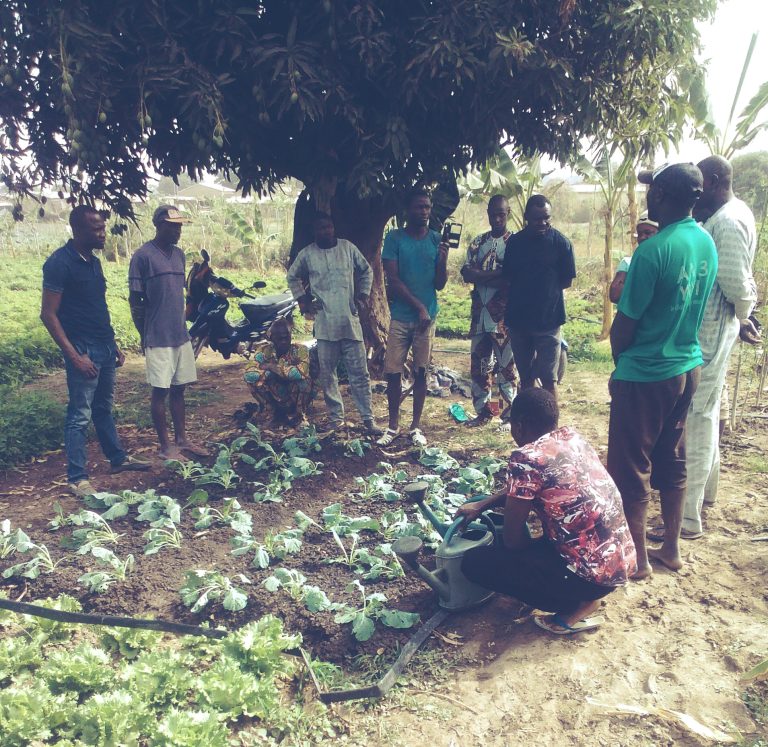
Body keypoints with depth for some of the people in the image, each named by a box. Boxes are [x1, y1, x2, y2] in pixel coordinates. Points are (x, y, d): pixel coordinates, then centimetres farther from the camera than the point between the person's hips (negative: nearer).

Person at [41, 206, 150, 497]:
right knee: (80, 415, -1)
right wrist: (74, 356, -19)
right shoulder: (59, 263, -14)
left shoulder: (93, 261, 11)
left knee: (104, 407, 20)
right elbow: (48, 315, -15)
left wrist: (114, 344, 17)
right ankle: (77, 478, 8)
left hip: (105, 347, 8)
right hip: (83, 350, -8)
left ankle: (118, 458, 33)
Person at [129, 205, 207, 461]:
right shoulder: (143, 256, -11)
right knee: (160, 391, 2)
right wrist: (144, 335, -5)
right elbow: (135, 300, -8)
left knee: (178, 388, 12)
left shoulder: (179, 254, 10)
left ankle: (181, 439, 23)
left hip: (181, 334, 6)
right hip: (158, 338, -6)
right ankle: (165, 446, 12)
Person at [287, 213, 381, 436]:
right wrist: (302, 299, 8)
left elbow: (366, 270, 17)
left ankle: (368, 418, 9)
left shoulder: (348, 247, 3)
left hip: (350, 320, 0)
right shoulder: (307, 254, 3)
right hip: (324, 322, 0)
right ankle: (336, 416, 19)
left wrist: (363, 293, 7)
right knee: (327, 374, 6)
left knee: (359, 372, 2)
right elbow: (292, 277, 18)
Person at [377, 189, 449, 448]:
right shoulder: (394, 238, -2)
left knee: (421, 371, 7)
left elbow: (440, 284, 3)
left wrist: (443, 260, -15)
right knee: (393, 371, 1)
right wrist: (419, 307, -11)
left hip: (427, 316, 2)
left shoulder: (436, 239, 4)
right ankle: (393, 425, 15)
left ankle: (416, 426, 18)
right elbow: (393, 280, -7)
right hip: (400, 316, -1)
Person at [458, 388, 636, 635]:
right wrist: (482, 504, 23)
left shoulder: (526, 458, -19)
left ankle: (576, 606, 3)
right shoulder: (572, 437, 5)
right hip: (621, 560, 8)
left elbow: (513, 539, -11)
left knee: (475, 562, -1)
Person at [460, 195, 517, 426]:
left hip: (504, 316, -5)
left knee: (506, 366, 0)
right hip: (480, 314, 5)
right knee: (478, 366, 11)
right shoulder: (478, 242, 13)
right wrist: (497, 274, -13)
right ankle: (482, 411, 24)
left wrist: (482, 276, -12)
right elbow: (466, 273, 0)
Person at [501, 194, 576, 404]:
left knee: (549, 379, -1)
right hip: (518, 319, 4)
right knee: (525, 377, 14)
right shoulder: (514, 241, 4)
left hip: (548, 320, -3)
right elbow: (507, 279, 9)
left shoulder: (560, 242, -5)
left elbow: (566, 281, -1)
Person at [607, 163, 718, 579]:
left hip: (644, 374, -8)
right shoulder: (707, 243, 4)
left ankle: (637, 558, 16)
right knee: (672, 462, 18)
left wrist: (619, 362, 1)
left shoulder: (653, 251, -21)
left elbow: (626, 321, -15)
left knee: (631, 467, 5)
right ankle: (671, 548, 30)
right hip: (687, 368, 8)